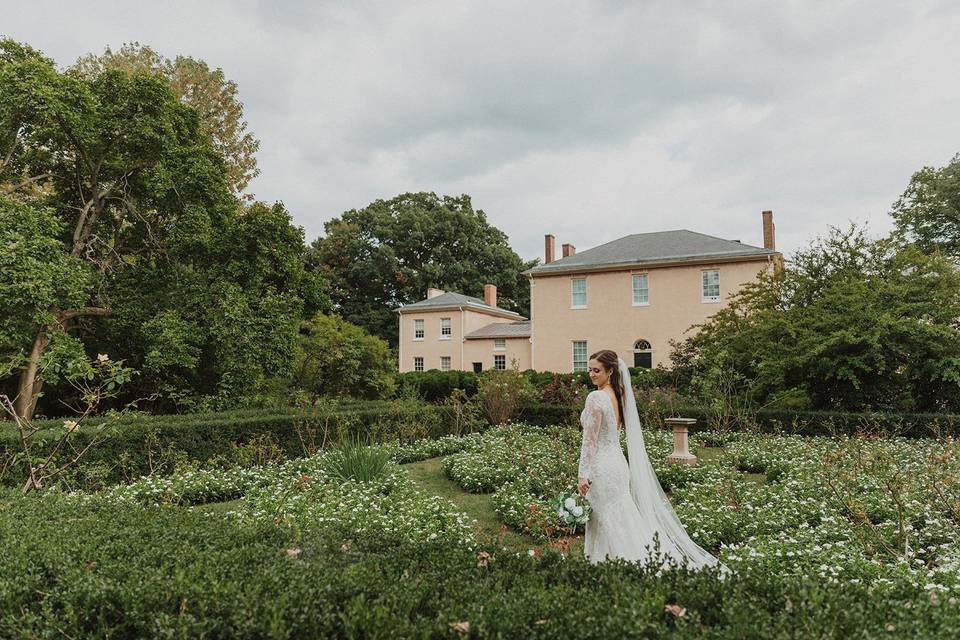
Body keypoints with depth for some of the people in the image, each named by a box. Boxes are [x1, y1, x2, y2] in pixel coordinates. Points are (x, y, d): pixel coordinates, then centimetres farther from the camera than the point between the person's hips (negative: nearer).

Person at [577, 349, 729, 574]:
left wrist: (583, 475, -15)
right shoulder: (619, 395, 9)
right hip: (618, 462, 9)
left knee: (607, 524, 0)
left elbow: (590, 440, -18)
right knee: (624, 520, 16)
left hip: (602, 467, -9)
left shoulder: (596, 398, -17)